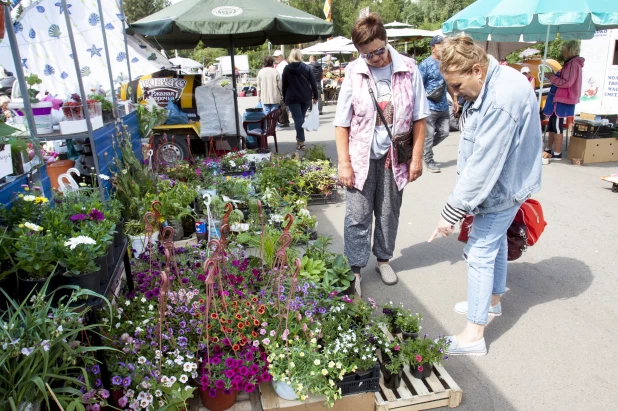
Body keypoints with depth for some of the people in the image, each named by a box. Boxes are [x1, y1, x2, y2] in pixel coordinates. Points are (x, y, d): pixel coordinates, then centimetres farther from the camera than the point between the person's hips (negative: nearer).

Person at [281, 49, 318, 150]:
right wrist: (315, 96, 5)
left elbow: (284, 85, 1)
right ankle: (299, 138, 27)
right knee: (301, 118, 17)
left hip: (293, 98, -2)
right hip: (306, 97, 2)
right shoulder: (307, 68, 1)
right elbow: (313, 83, -1)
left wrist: (285, 98, 9)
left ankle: (301, 142, -7)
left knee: (298, 119, -2)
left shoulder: (287, 69, -1)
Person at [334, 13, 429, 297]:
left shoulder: (408, 70, -5)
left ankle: (383, 259, 34)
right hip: (362, 157, -1)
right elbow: (342, 123, -5)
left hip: (394, 156, 1)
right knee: (357, 216, 2)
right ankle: (354, 269, 17)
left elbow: (419, 117, 0)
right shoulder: (353, 74, -7)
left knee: (388, 213, 14)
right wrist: (344, 163, -9)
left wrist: (417, 157, -3)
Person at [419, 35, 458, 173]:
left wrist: (454, 99, 23)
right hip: (429, 107, -7)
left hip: (444, 106, 7)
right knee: (429, 135, 0)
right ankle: (429, 161, 16)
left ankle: (424, 149, 33)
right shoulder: (426, 64, -9)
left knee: (444, 133, 11)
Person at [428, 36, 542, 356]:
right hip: (502, 182, 10)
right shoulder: (491, 83, 1)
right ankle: (493, 300, 45)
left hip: (503, 187, -10)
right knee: (496, 243, 23)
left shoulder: (501, 101, -30)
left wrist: (452, 212, -27)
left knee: (480, 253, -4)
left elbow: (483, 164, -31)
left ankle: (473, 335, 8)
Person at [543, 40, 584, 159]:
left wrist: (551, 77, -14)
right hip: (559, 98, 10)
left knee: (557, 125, -7)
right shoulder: (570, 63, 16)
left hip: (563, 100, -10)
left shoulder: (573, 64, -15)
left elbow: (567, 83, -21)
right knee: (552, 124, 15)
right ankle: (548, 149, 23)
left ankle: (557, 153, -3)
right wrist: (553, 76, 9)